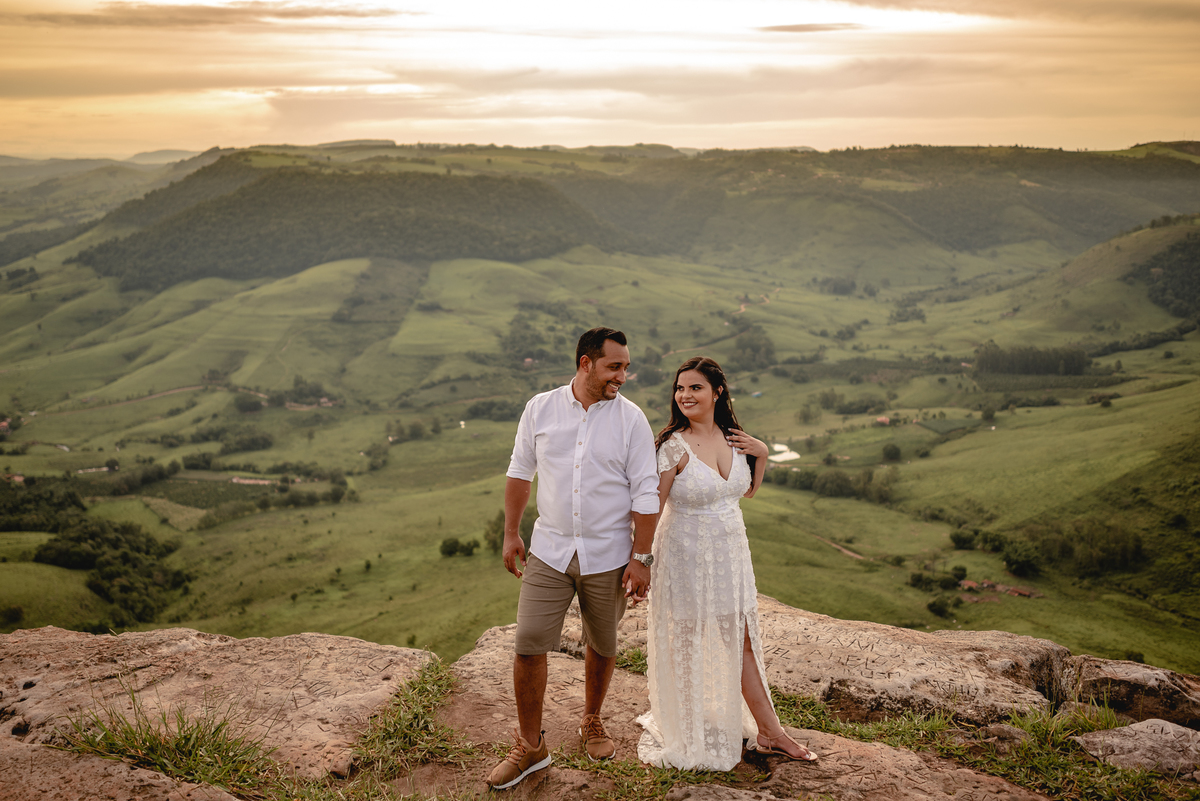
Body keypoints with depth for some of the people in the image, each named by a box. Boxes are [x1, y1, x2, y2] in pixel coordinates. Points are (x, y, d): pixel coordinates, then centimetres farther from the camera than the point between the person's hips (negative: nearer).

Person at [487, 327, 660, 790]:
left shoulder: (631, 419, -6)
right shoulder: (540, 409, -1)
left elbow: (645, 494, -5)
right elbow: (520, 472, 9)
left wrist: (640, 558, -7)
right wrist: (511, 533, 9)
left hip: (607, 557, -1)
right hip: (549, 552, 1)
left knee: (602, 646, 14)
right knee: (528, 646, -3)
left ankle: (592, 722, 40)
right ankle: (530, 747, 14)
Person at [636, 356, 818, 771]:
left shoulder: (732, 438, 2)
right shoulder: (674, 446, -16)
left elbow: (748, 491, 16)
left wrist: (762, 454, 0)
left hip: (731, 552, 5)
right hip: (687, 557, -5)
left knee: (742, 641, 13)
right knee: (686, 644, 9)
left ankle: (769, 731, 23)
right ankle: (686, 732, 27)